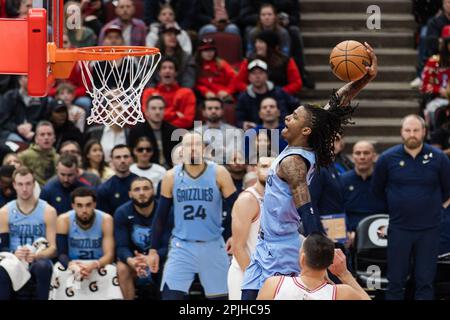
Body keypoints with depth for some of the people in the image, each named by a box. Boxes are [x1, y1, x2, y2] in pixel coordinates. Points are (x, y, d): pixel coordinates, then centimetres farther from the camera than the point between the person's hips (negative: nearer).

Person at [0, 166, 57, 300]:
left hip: (39, 260, -1)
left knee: (43, 267, -37)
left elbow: (53, 248, -4)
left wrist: (36, 256, -25)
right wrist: (14, 254, -22)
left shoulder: (48, 211, 0)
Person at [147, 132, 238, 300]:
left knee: (220, 297, 6)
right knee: (169, 296, -10)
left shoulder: (218, 174, -3)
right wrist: (153, 249, 5)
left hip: (213, 246, 0)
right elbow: (161, 216, 7)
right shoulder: (172, 177, 1)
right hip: (182, 247, 0)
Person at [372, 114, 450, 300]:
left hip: (429, 229, 0)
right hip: (399, 229, 0)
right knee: (396, 282, 4)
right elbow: (377, 189, 13)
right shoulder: (387, 159, -3)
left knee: (425, 283, 3)